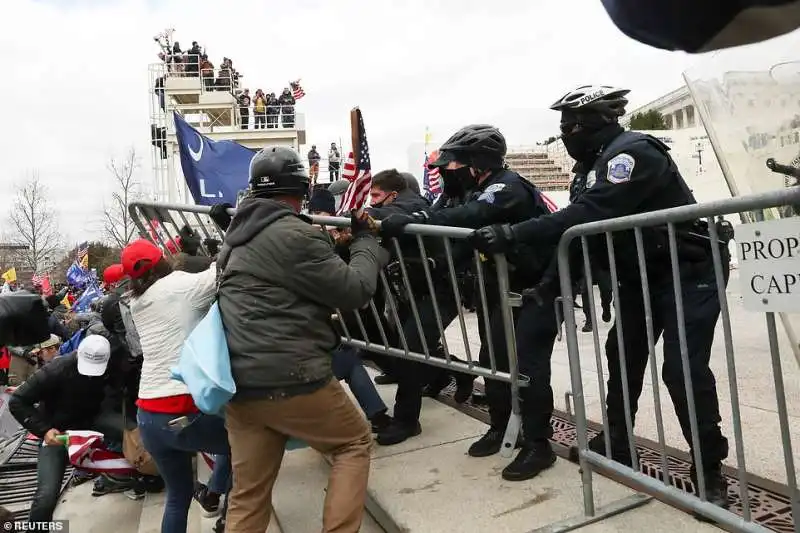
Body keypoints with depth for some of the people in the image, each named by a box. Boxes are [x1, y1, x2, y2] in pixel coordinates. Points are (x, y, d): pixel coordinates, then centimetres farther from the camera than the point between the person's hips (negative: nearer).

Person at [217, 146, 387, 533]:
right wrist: (365, 240, 7)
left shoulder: (238, 235, 14)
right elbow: (355, 291, -9)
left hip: (240, 383, 8)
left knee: (247, 495, 15)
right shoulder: (296, 236, -13)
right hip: (290, 380, -8)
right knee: (354, 443, 16)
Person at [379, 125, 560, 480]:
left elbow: (469, 217, -43)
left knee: (528, 362, -12)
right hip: (500, 287, 8)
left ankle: (538, 444, 1)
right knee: (493, 358, 9)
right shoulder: (463, 191, 2)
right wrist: (386, 220, -22)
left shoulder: (508, 187, -25)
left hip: (539, 285, -8)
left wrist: (411, 221, -50)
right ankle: (500, 427, 28)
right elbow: (435, 219, -6)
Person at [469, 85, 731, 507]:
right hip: (645, 275, 10)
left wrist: (512, 235, -36)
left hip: (689, 271, -10)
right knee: (623, 354, 13)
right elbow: (584, 221, 7)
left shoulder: (632, 152, -23)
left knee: (683, 368, -12)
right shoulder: (604, 160, 8)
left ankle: (710, 471, 5)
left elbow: (588, 215, -34)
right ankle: (616, 444, 28)